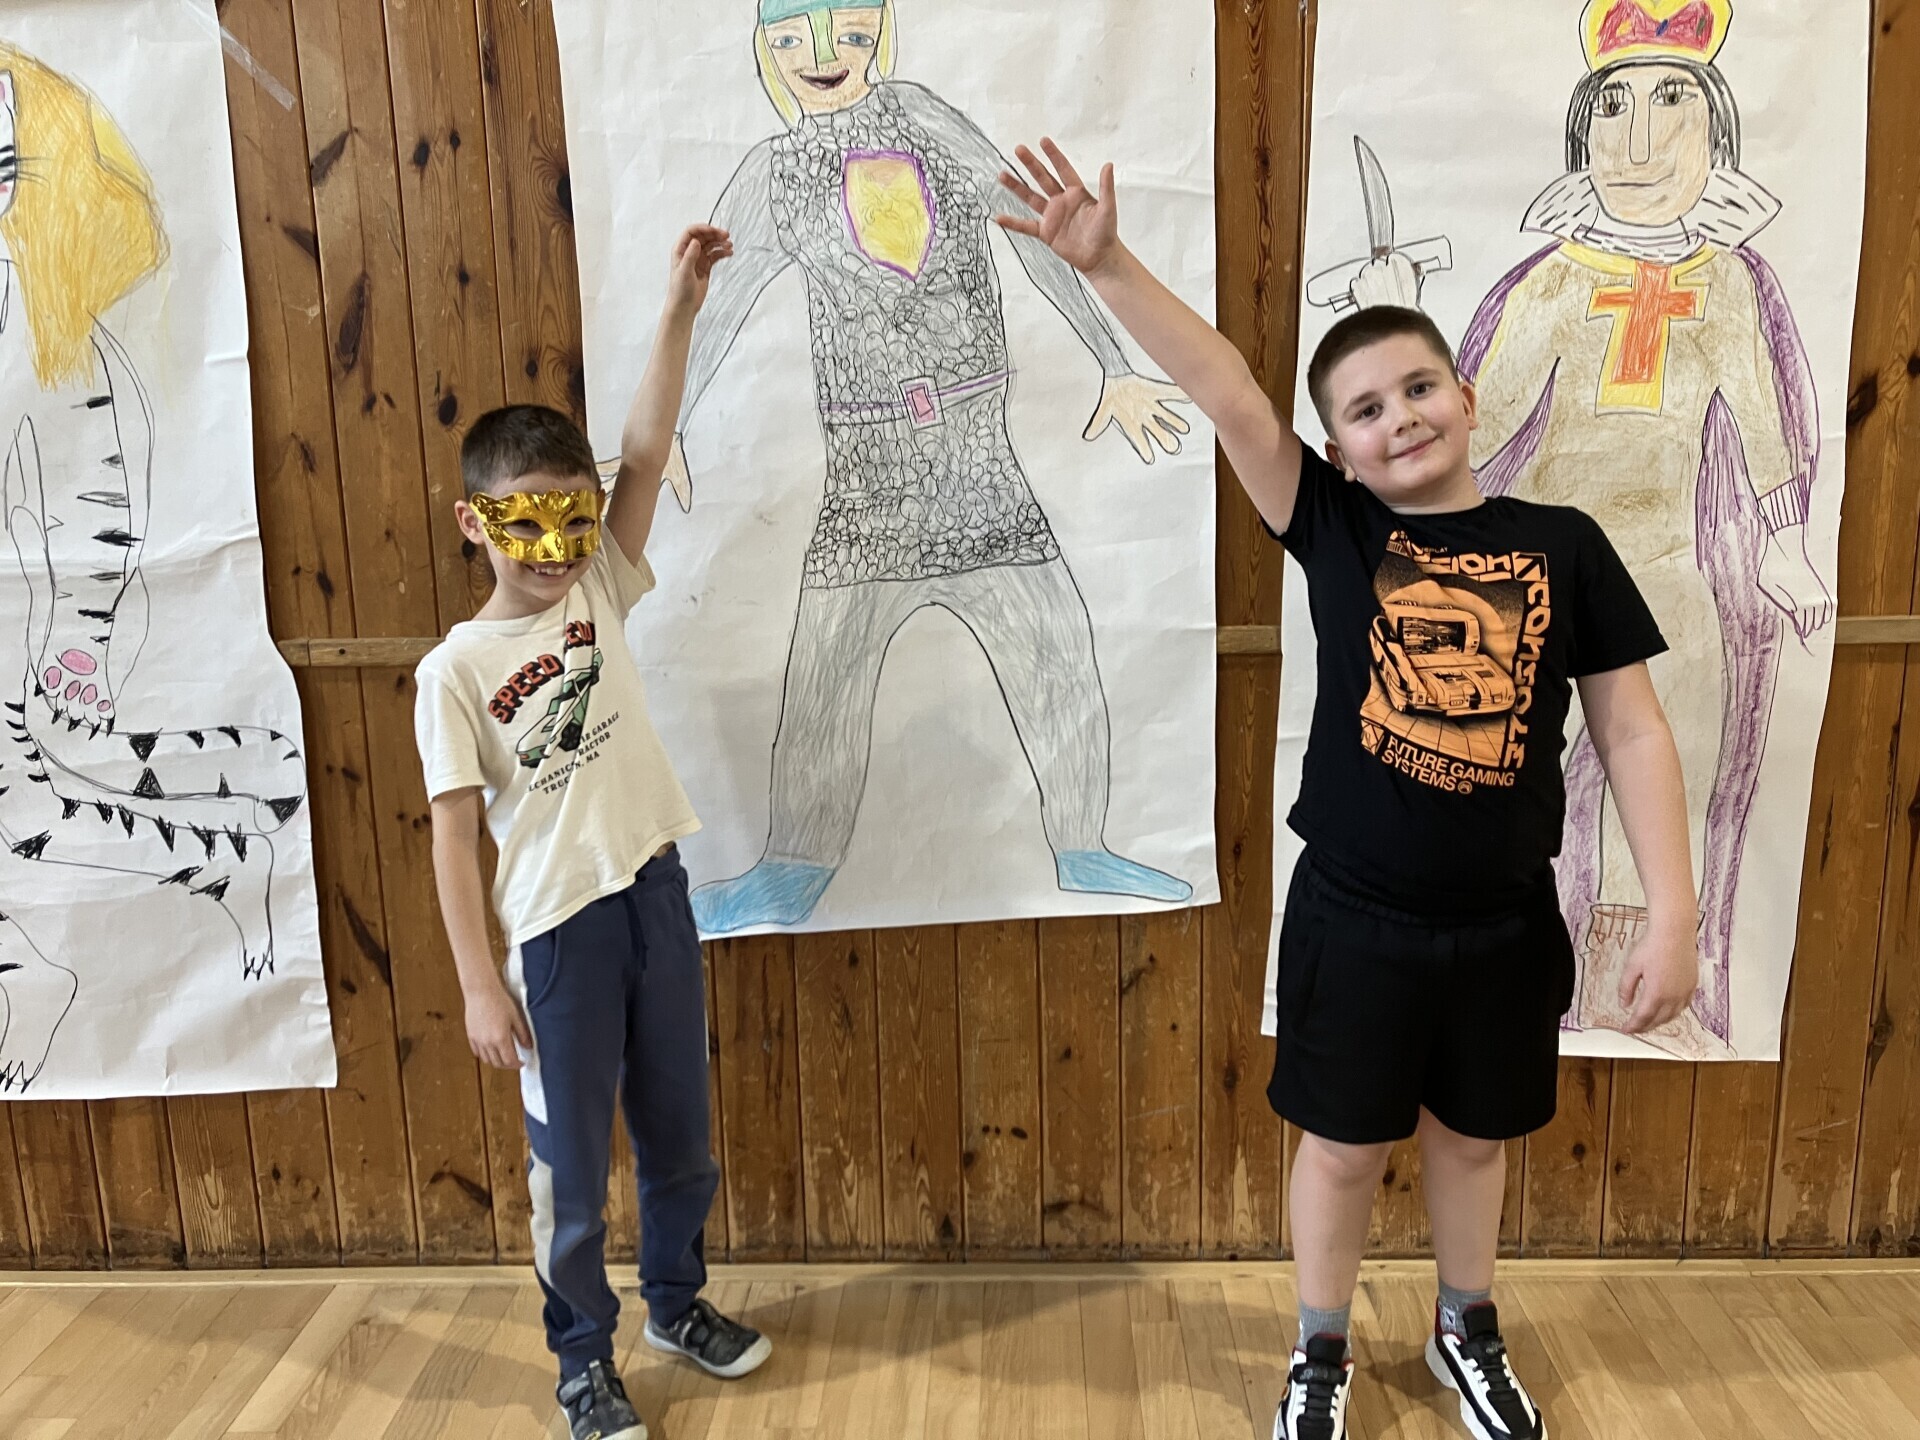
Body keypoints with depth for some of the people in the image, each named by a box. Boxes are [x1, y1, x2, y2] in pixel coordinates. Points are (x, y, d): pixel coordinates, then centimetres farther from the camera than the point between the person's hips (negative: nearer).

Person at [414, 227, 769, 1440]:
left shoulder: (603, 592, 1)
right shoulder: (458, 669, -9)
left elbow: (647, 454, -10)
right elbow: (456, 835, -9)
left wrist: (681, 309, -17)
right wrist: (481, 984, -11)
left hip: (658, 893, 4)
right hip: (558, 928, -4)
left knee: (680, 1128, 19)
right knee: (570, 1159, 12)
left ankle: (677, 1301, 43)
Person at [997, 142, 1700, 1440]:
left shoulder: (1561, 545, -5)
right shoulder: (1335, 528, -7)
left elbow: (1633, 732, -4)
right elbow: (1228, 393, -19)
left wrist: (1673, 913, -7)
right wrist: (1108, 264, -28)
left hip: (1506, 921, 1)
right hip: (1355, 916, -1)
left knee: (1474, 1136, 21)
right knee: (1345, 1143, 15)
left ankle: (1467, 1329, 49)